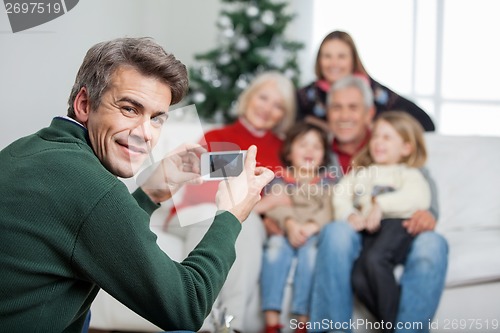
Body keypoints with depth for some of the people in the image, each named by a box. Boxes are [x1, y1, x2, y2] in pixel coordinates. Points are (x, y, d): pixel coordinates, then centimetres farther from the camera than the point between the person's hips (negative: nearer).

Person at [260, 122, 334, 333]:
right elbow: (275, 207, -4)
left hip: (314, 234, 0)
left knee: (310, 250, -34)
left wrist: (310, 227, -21)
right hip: (283, 231, 0)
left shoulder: (326, 181, 18)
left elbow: (327, 212, 1)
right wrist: (290, 224, -26)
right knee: (276, 246, -34)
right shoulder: (279, 179, 16)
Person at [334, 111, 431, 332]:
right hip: (368, 231, 3)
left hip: (398, 225, -3)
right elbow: (340, 197, 15)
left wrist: (381, 204, -12)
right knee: (358, 279, -28)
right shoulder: (360, 173, 34)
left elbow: (419, 198, -2)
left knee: (374, 259, -36)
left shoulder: (408, 173, 22)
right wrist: (350, 215, -7)